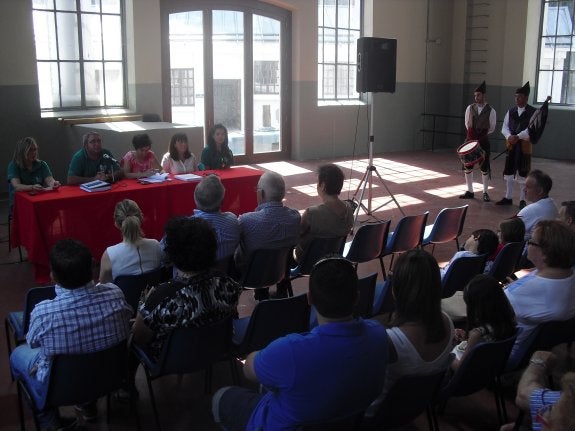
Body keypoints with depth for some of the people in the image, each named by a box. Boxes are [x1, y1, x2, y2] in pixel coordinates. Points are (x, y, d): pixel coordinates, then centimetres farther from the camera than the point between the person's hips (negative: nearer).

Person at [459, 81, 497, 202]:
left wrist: (481, 136, 0)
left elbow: (492, 128, 3)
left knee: (484, 168, 1)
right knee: (468, 166, 6)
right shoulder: (470, 108, 2)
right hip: (470, 139, 3)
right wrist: (473, 135, 4)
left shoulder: (491, 111, -6)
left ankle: (485, 193, 12)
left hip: (483, 141, -3)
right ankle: (470, 191, 17)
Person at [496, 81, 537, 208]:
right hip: (511, 145, 4)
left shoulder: (533, 112, -5)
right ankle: (508, 198, 19)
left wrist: (518, 137, -23)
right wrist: (509, 136, -14)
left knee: (523, 173, 2)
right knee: (508, 171, 8)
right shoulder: (511, 111, 8)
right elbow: (504, 127, 5)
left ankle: (522, 200, 11)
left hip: (524, 145, -4)